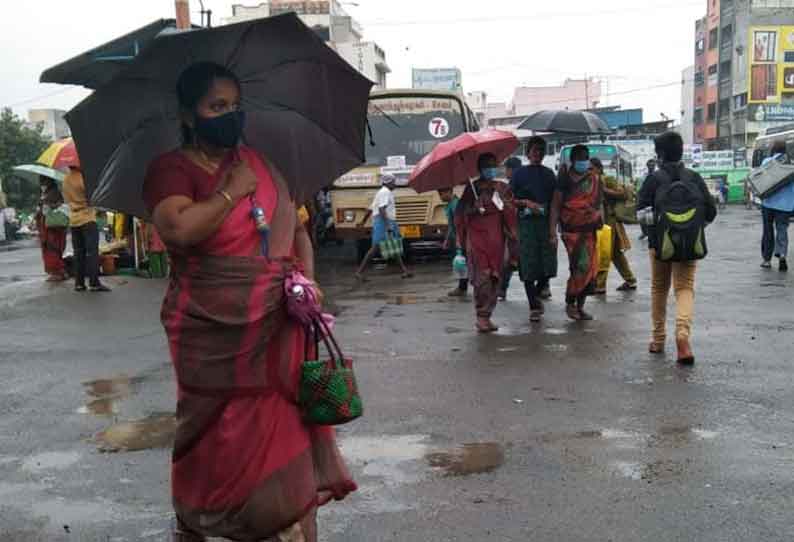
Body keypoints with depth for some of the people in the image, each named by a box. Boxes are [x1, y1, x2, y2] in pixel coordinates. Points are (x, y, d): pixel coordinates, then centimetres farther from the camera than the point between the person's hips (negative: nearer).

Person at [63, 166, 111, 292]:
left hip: (73, 220, 7)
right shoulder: (82, 177, -14)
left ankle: (79, 283, 9)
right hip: (87, 218, -7)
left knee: (78, 253, 9)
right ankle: (94, 283, -12)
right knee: (92, 252, -7)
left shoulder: (66, 179, 9)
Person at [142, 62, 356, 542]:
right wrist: (232, 191, -11)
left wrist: (307, 280, -2)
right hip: (214, 333, -4)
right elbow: (178, 228, -24)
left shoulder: (261, 163, 12)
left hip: (280, 326, 5)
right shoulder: (172, 169, -4)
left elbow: (297, 229, 15)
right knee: (219, 436, 7)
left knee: (291, 424, 7)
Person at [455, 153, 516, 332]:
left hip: (496, 238, 5)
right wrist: (474, 208, -18)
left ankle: (487, 316, 13)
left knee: (495, 278, 4)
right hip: (477, 236, -5)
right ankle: (482, 316, -6)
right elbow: (461, 212, -1)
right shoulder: (473, 187, 0)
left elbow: (508, 211, 15)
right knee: (482, 277, -12)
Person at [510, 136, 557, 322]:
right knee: (528, 265, -4)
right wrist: (526, 203, -13)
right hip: (526, 222, -3)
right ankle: (534, 307, 5)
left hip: (546, 222, 3)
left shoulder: (549, 174, 14)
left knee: (548, 265, -1)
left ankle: (537, 294, 27)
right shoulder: (520, 173, 5)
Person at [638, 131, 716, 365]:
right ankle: (683, 333, -21)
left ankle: (658, 339, 22)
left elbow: (641, 212, -11)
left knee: (659, 289, 14)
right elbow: (711, 212, 1)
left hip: (660, 243, -1)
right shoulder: (694, 178, 0)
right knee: (685, 288, 3)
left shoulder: (654, 179, -8)